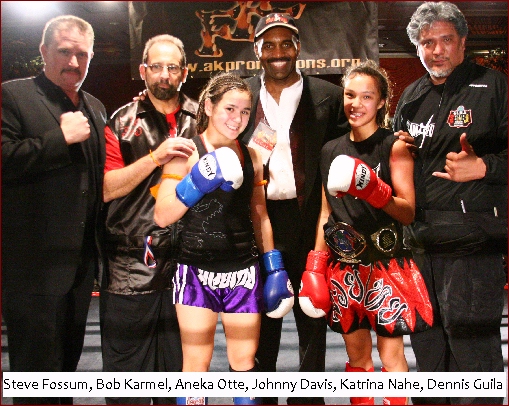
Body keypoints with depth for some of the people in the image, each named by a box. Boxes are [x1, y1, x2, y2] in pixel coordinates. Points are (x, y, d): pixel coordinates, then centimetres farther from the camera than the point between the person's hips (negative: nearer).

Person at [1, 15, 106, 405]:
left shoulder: (95, 107, 16)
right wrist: (61, 136, -17)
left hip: (81, 262, 7)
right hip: (36, 264, -7)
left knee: (67, 360, 18)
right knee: (37, 363, 2)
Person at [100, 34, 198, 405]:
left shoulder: (202, 121, 9)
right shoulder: (122, 123, 5)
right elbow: (106, 189, -5)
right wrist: (156, 156, -14)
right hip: (130, 268, -1)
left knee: (180, 362, 13)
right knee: (126, 365, 5)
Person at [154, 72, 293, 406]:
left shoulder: (251, 157, 9)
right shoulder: (187, 152, -5)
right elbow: (162, 216, -11)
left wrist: (274, 267, 11)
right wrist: (196, 185, -25)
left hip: (244, 271, 4)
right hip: (197, 270, -3)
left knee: (245, 361, 9)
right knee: (197, 364, 4)